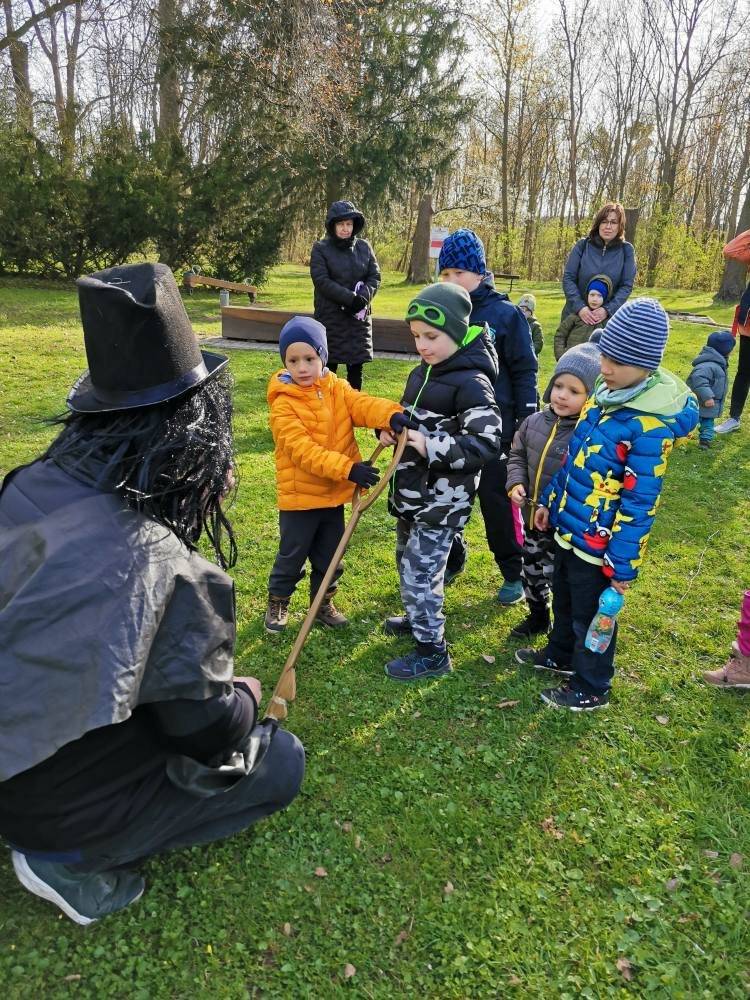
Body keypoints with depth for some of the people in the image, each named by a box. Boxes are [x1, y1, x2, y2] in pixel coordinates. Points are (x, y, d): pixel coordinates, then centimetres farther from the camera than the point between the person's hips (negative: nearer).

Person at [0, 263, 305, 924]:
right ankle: (80, 860, 4)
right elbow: (209, 730, -20)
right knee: (282, 762, 9)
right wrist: (245, 696, 2)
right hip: (65, 799, -7)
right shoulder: (169, 572, -35)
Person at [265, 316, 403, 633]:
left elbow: (362, 404, -19)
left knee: (329, 556, 18)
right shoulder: (284, 403, -16)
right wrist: (347, 467, -34)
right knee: (292, 555, 10)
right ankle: (277, 602, 33)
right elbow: (302, 449, -25)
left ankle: (323, 603, 38)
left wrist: (391, 414, -41)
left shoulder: (337, 389, 0)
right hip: (299, 495, -4)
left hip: (334, 493, 5)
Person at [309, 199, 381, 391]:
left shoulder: (364, 247, 8)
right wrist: (350, 298, -21)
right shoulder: (320, 249, -2)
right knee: (329, 367, 2)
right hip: (330, 317, -3)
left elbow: (375, 277, 5)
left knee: (356, 367, 7)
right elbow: (322, 281, -12)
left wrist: (362, 298, -15)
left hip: (359, 318, 3)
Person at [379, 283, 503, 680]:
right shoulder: (424, 371, 8)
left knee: (420, 571, -3)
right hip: (412, 490, 9)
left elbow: (488, 443, -27)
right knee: (407, 560, 24)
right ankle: (418, 617, 47)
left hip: (442, 498, -9)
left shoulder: (471, 383, -20)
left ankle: (432, 651, 14)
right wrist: (390, 427, -1)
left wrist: (432, 448, -31)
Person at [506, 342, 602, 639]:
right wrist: (516, 483, -6)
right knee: (531, 572, 24)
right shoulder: (535, 422, -3)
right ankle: (537, 617, 49)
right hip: (532, 518, 7)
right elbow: (517, 455, 11)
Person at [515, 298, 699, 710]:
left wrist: (623, 565, -18)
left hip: (599, 543, -8)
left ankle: (590, 689, 34)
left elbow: (639, 503, -23)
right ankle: (560, 656, 51)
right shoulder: (605, 393, 0)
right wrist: (550, 500, 17)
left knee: (590, 615, 12)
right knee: (563, 598, 26)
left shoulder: (651, 424, -26)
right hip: (568, 526, 8)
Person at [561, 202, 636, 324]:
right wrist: (579, 307, -18)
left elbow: (627, 285, -4)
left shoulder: (626, 250, -1)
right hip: (575, 313, 1)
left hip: (609, 316, -1)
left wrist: (608, 309, -19)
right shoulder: (583, 245, -1)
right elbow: (568, 278, -5)